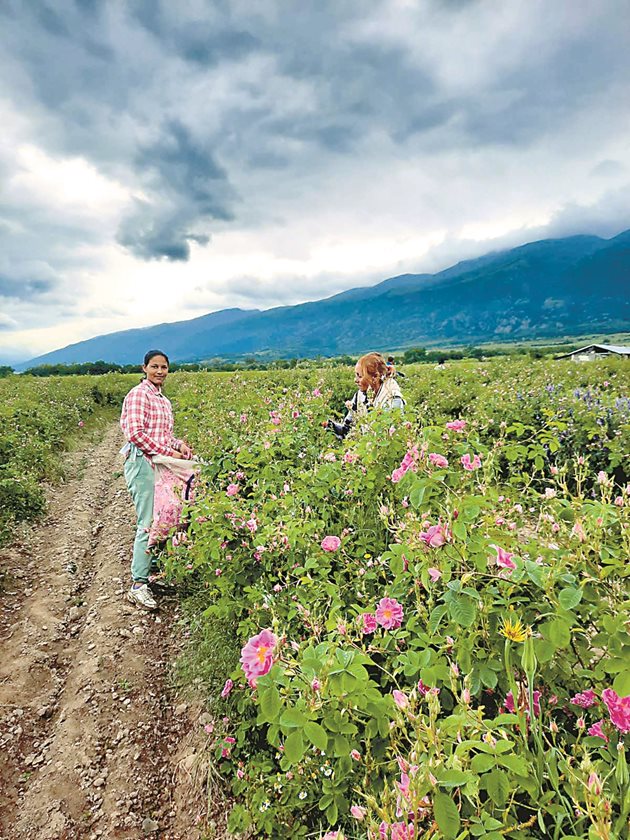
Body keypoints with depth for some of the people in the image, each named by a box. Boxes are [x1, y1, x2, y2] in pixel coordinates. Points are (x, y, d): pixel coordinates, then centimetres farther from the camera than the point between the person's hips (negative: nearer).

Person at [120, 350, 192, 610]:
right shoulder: (138, 394, -7)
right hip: (143, 464, -9)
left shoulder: (164, 400, 20)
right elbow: (136, 432, -17)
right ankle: (138, 585, -1)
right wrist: (167, 452, -16)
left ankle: (152, 568, 23)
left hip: (160, 465, 9)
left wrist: (179, 444, 6)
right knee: (148, 525, -8)